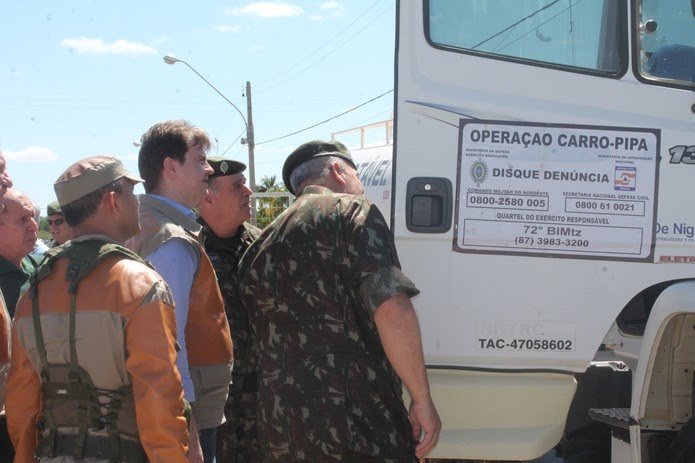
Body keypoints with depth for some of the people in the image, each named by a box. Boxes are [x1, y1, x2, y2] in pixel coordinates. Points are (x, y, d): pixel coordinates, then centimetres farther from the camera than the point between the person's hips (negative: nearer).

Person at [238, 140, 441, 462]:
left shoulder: (260, 247, 16)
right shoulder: (352, 212, -5)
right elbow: (392, 309, -18)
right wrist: (422, 398, -11)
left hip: (281, 436, 7)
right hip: (359, 428, -7)